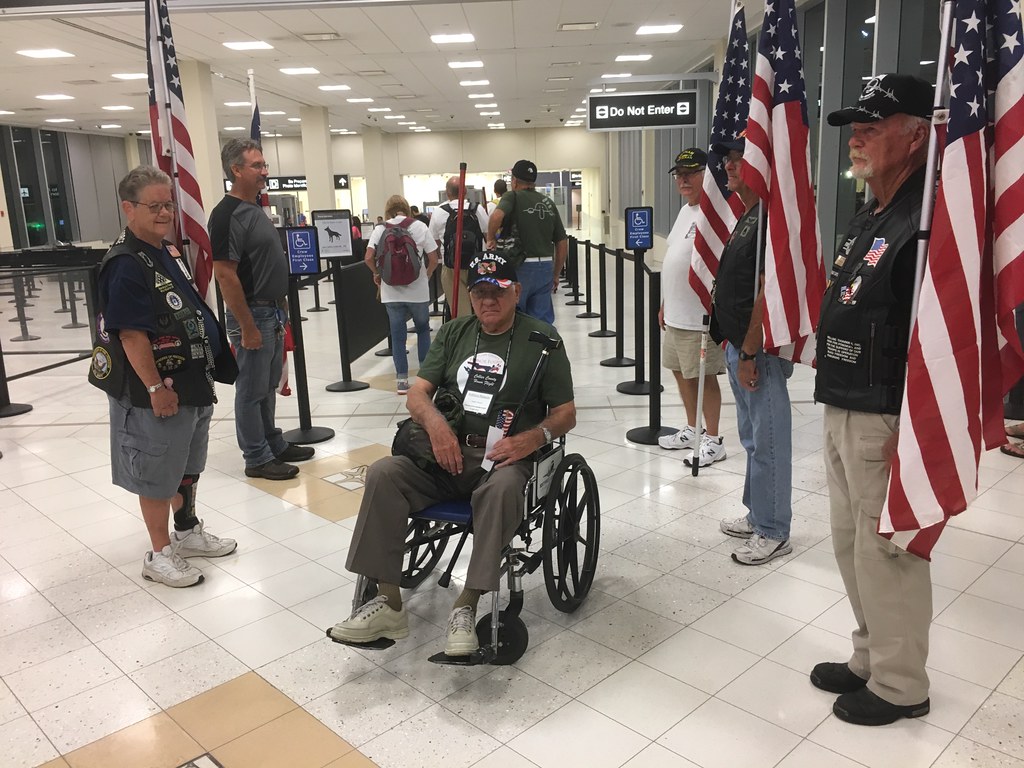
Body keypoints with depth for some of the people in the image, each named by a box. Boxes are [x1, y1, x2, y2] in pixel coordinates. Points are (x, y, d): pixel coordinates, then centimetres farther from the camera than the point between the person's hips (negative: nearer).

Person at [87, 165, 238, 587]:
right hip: (156, 391, -9)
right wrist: (156, 387, -23)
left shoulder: (169, 254, 10)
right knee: (157, 476, 5)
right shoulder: (125, 266, -20)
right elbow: (131, 334, -24)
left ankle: (188, 532, 40)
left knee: (188, 465, 22)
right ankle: (160, 554, 20)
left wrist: (204, 377, 19)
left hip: (193, 383, 9)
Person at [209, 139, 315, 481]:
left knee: (268, 386, 18)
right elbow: (225, 275, -21)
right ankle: (257, 459, 12)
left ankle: (273, 444, 30)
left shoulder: (255, 209, 12)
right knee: (251, 390, 2)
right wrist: (247, 326, -21)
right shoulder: (228, 215, -17)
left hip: (273, 313, 9)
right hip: (252, 314, -9)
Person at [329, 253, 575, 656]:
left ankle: (466, 608, -30)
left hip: (504, 456, -3)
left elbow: (566, 413, 3)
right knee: (384, 473, -22)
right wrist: (435, 422, -14)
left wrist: (533, 438, -19)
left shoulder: (541, 337, 4)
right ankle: (388, 603, -19)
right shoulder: (453, 333, 16)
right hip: (448, 451, 4)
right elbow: (417, 394, 10)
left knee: (502, 488, -38)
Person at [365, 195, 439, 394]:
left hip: (391, 292, 1)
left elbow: (368, 258, -8)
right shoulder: (419, 227, 0)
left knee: (397, 335, 7)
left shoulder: (379, 230, 1)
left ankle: (402, 380, 8)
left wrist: (377, 273, 9)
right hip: (417, 290, -1)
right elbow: (433, 259, -4)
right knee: (423, 329, 18)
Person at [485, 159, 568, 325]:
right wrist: (556, 275, 19)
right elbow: (562, 243, 12)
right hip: (546, 266, 5)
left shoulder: (512, 197, -3)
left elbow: (497, 215, -27)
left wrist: (491, 239, -10)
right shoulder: (548, 203, 12)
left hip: (520, 267, -5)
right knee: (543, 320, 9)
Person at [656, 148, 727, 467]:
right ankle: (691, 431, 33)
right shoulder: (685, 210, 15)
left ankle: (712, 441, 13)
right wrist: (665, 304, 23)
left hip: (699, 318, -10)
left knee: (704, 377, 0)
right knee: (681, 372, 18)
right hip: (676, 315, 10)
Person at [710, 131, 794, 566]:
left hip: (758, 350, -11)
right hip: (739, 345, 11)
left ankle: (773, 533, 11)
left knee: (767, 442, 0)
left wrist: (749, 354, -21)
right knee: (752, 439, 19)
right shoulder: (748, 217, 15)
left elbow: (766, 292, -22)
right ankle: (757, 515, 33)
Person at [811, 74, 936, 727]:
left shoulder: (926, 219, -17)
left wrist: (908, 430, -23)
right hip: (844, 411, 10)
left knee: (887, 551, 3)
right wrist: (836, 409, 19)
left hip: (886, 421, -10)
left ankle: (900, 685, 22)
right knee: (853, 544, 19)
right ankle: (872, 660, 37)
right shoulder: (869, 218, 15)